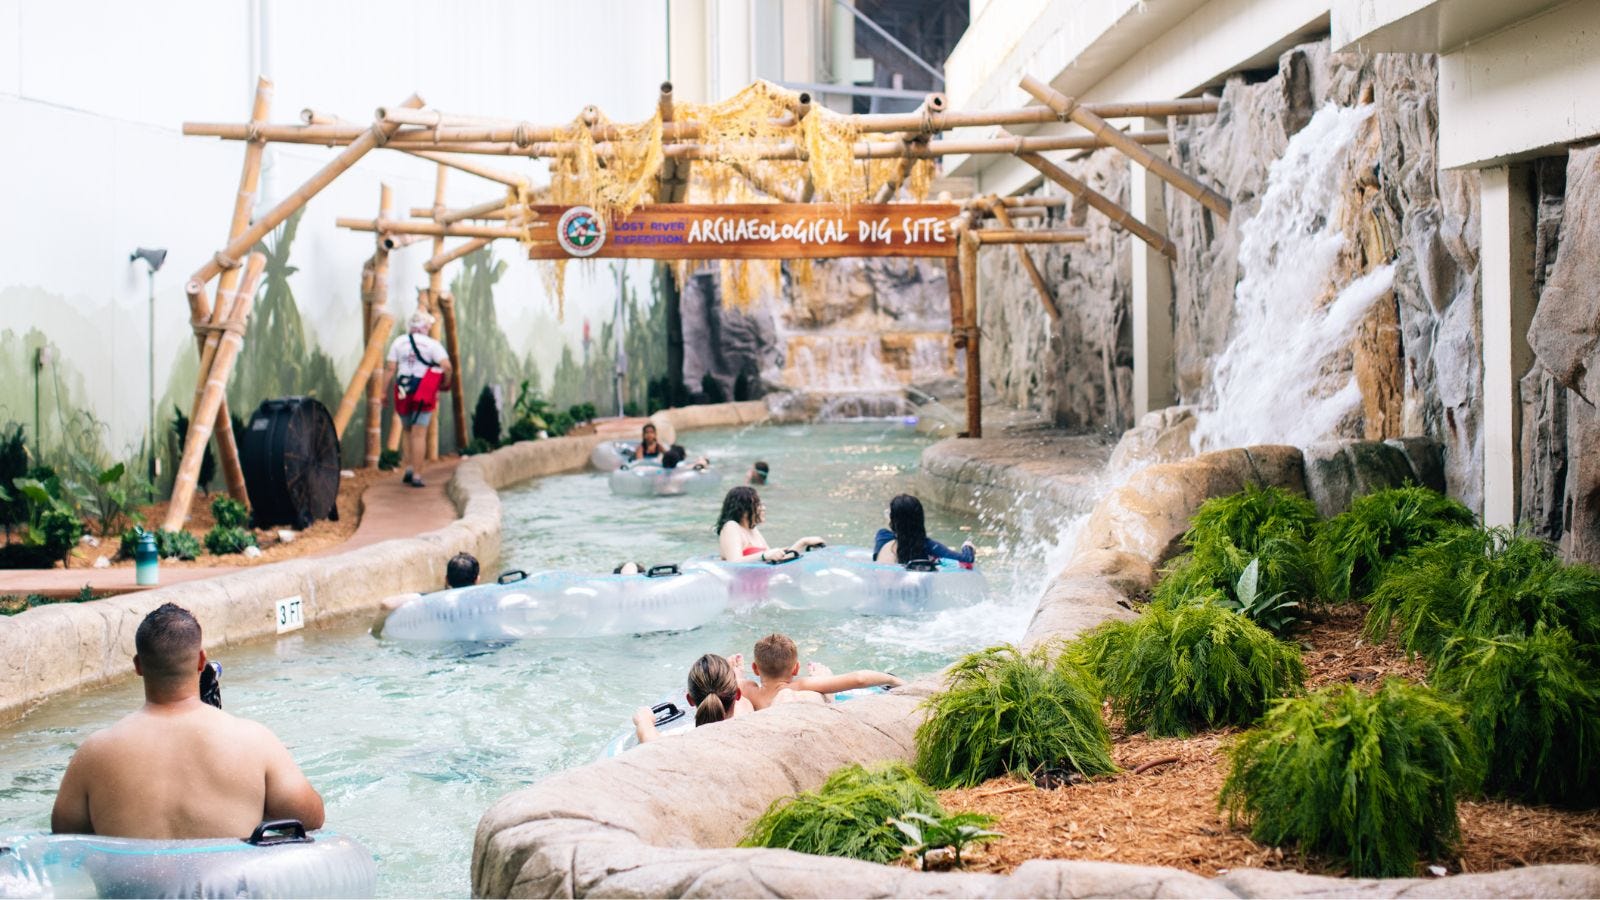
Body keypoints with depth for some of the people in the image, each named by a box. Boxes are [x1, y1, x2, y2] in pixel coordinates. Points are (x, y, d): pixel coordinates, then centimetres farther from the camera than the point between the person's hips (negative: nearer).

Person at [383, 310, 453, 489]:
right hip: (424, 393, -3)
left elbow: (390, 368, -1)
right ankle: (416, 476, -8)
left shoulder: (399, 342, 5)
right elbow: (447, 366, -14)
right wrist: (446, 382, 5)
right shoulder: (432, 344, -4)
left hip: (403, 392, 3)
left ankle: (409, 468, 9)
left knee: (408, 431, 21)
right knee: (419, 434, -3)